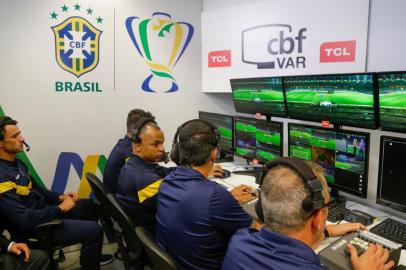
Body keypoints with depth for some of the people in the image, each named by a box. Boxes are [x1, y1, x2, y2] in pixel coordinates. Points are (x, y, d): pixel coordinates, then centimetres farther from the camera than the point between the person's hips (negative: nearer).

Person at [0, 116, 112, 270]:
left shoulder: (15, 161, 4)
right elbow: (25, 220, -30)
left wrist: (60, 197, 2)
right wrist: (61, 208, -19)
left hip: (43, 210, 10)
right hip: (33, 228, -10)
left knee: (91, 205, 16)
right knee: (93, 230, -18)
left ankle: (91, 254, 30)